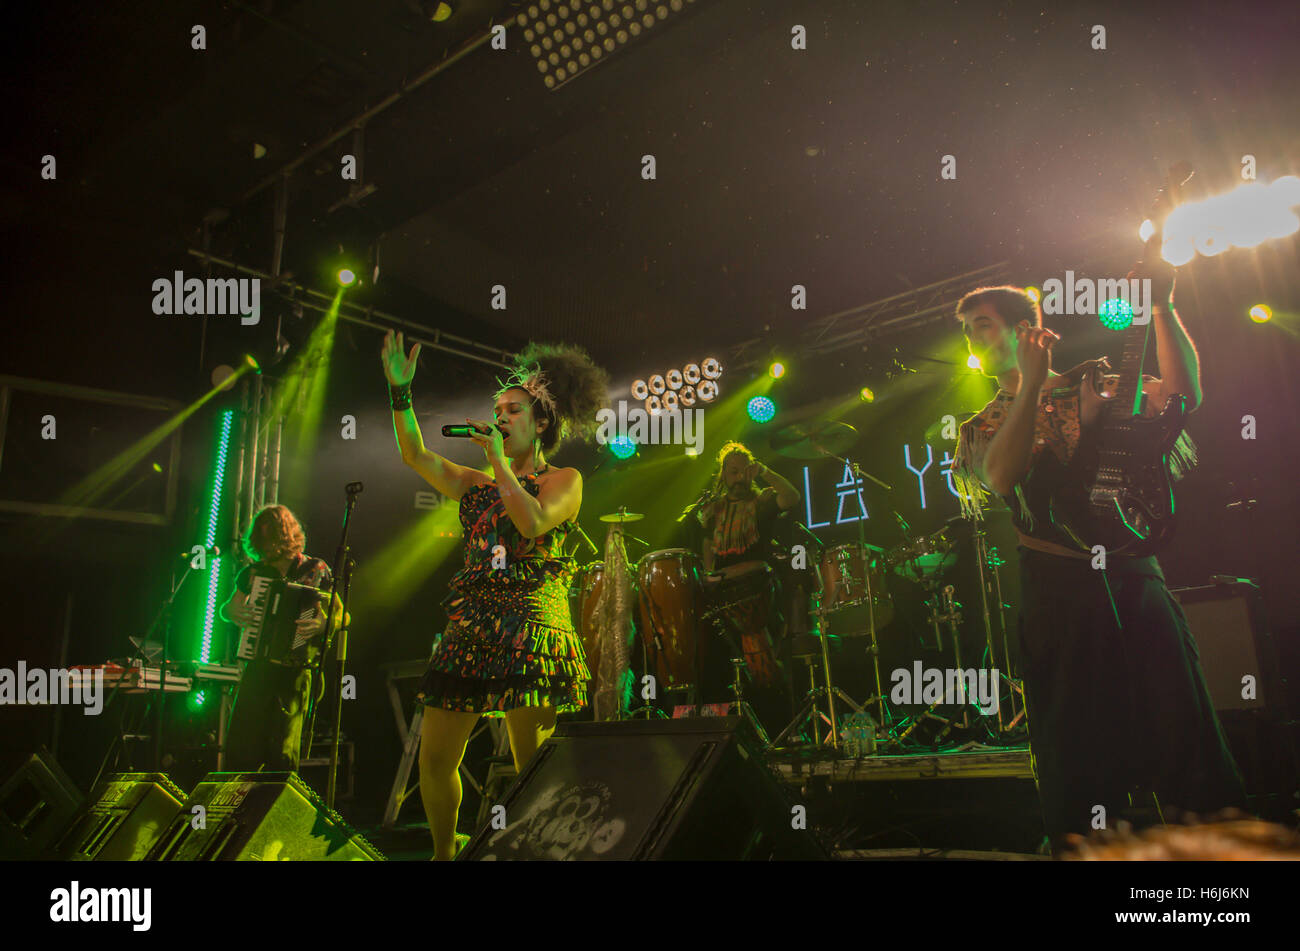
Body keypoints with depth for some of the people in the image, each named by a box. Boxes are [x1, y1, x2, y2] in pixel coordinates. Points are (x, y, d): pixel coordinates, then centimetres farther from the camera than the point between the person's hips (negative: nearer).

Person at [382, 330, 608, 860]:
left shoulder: (564, 480, 4)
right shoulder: (476, 484, 18)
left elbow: (532, 523, -16)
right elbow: (415, 455, 8)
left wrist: (500, 461, -8)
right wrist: (400, 390, -1)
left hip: (530, 632, -5)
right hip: (469, 631, 5)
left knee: (533, 767, -3)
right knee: (434, 758, 6)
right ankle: (443, 853, 27)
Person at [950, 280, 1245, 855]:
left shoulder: (1093, 386, 13)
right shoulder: (984, 428, 11)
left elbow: (1184, 393, -3)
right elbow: (1003, 477, -12)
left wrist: (1161, 308, -10)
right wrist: (1032, 382, -15)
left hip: (1133, 576, 1)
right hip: (1057, 594, 0)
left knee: (1189, 739, -1)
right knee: (1078, 767, 1)